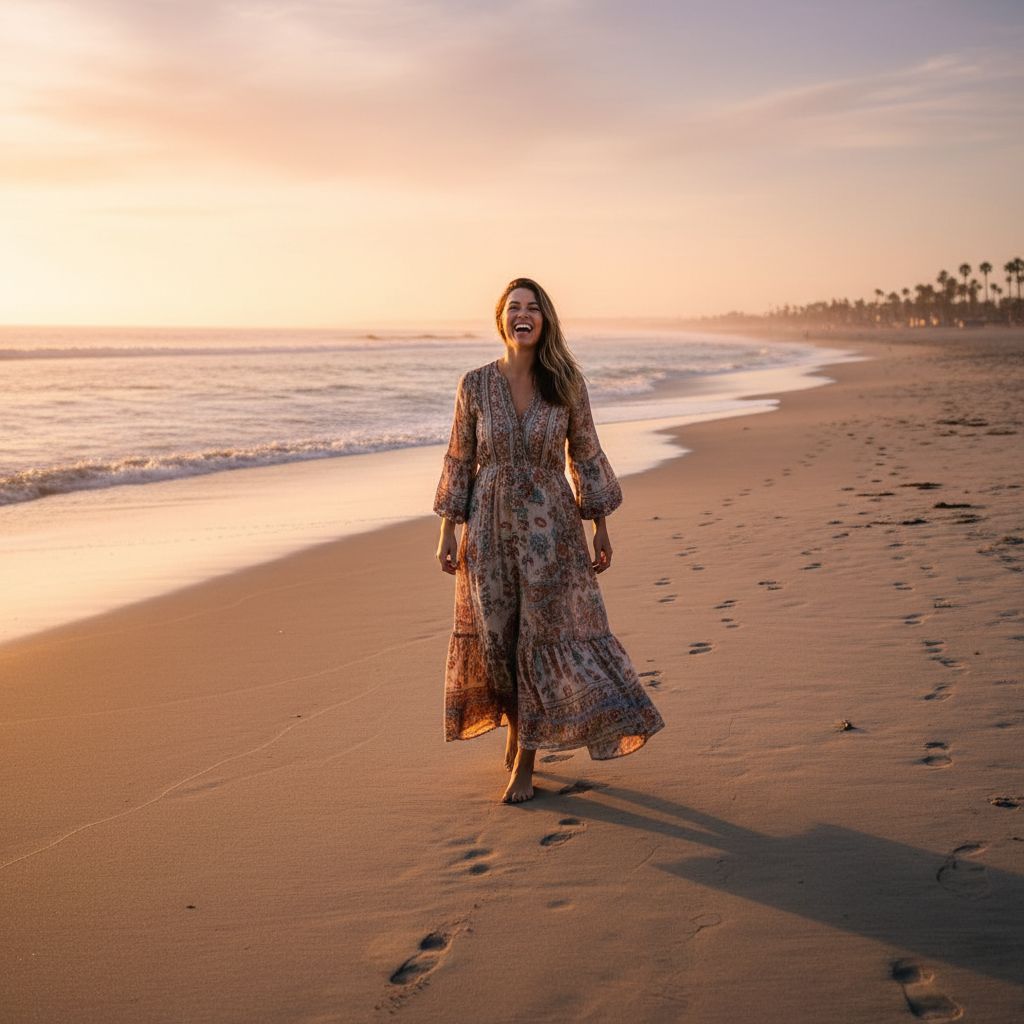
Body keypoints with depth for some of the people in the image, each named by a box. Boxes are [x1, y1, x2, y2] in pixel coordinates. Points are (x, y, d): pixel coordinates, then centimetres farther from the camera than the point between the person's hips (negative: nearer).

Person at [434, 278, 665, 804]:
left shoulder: (566, 384, -3)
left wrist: (601, 528, 2)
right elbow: (459, 460, 3)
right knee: (497, 636, 8)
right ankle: (516, 727, 36)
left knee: (543, 635, -1)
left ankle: (525, 760, 11)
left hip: (551, 527, -1)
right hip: (491, 527, 1)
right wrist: (448, 532, 1)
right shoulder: (475, 384, -3)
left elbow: (586, 457, 3)